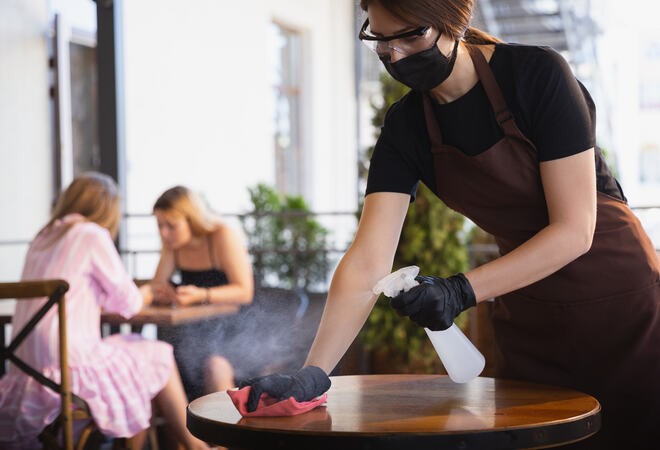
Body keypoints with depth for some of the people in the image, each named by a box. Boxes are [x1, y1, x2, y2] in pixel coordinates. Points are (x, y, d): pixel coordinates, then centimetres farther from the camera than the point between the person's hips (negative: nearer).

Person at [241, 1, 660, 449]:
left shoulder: (538, 74, -21)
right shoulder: (404, 126, -7)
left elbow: (575, 230, -22)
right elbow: (367, 262, -15)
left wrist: (462, 292, -32)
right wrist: (312, 375, -26)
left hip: (619, 296, -4)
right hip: (528, 323, 4)